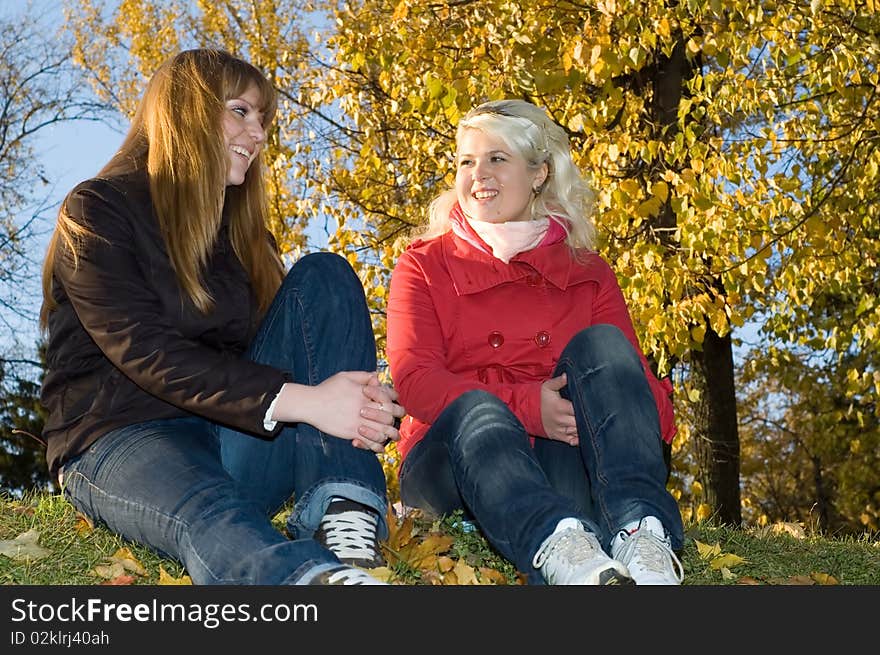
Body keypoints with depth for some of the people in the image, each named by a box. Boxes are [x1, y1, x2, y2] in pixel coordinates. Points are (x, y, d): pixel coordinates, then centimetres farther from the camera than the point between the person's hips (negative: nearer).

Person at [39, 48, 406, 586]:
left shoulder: (242, 229, 17)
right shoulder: (99, 211, -3)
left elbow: (279, 343, 5)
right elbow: (145, 351, -18)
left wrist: (357, 404, -20)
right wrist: (301, 401, -29)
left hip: (235, 439, 6)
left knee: (323, 277, -12)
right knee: (214, 520, -39)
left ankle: (344, 519, -29)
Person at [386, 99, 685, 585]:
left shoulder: (587, 273, 16)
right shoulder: (424, 264, 11)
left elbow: (635, 376, 3)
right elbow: (414, 378, -6)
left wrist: (649, 415, -23)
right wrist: (526, 405, -22)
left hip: (559, 453, 2)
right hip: (456, 451, -1)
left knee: (600, 343, -22)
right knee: (477, 411, -34)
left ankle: (641, 530, -43)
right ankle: (558, 545, -63)